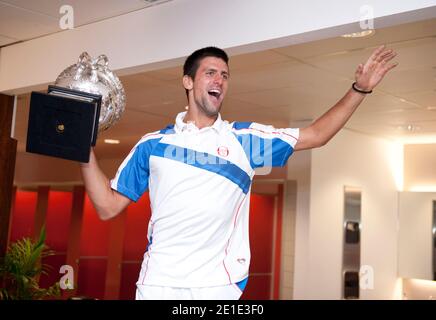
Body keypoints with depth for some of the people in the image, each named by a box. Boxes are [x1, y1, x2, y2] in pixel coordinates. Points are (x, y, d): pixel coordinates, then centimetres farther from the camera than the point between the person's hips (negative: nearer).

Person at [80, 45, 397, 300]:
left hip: (217, 284, 0)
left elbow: (316, 135, 7)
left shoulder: (244, 138, 9)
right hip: (158, 282, 0)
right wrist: (86, 151, -1)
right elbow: (108, 206, 8)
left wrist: (359, 90, -1)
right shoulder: (153, 144, 9)